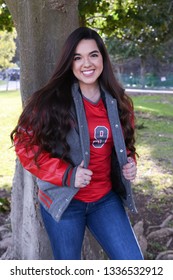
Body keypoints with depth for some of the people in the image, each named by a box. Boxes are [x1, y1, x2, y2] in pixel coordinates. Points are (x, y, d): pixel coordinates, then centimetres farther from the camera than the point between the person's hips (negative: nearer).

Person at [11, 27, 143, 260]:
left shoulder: (117, 103, 2)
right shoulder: (50, 102, -12)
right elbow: (25, 143, -10)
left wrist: (129, 163, -5)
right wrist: (66, 175, -19)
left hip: (106, 199, 4)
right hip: (64, 201, -3)